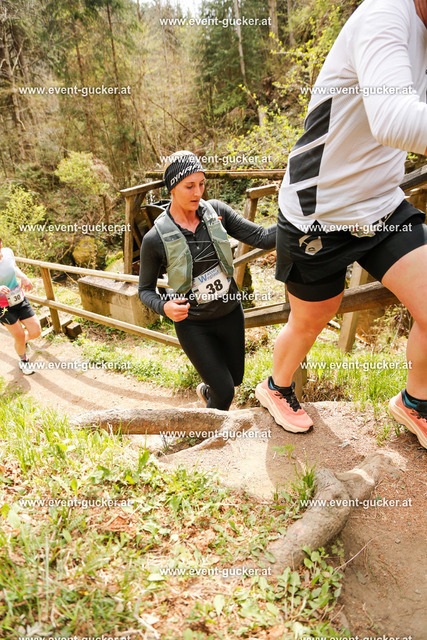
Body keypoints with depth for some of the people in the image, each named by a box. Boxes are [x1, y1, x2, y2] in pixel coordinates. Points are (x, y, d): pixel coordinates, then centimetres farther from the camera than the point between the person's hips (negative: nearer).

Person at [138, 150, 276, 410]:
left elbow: (261, 237, -14)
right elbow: (146, 290, -7)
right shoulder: (155, 238, -17)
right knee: (224, 393, -1)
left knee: (235, 379, 23)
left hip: (230, 312, 4)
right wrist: (164, 307, -28)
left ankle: (206, 390, 59)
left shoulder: (216, 211, -9)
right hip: (193, 323, -4)